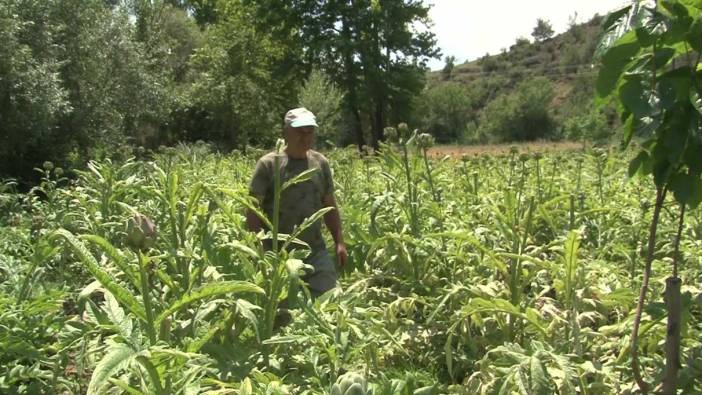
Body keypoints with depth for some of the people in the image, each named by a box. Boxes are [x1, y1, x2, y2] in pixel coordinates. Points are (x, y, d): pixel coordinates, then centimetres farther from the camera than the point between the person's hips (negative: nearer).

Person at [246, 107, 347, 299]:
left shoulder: (321, 163, 8)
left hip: (316, 252, 4)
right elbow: (253, 209, -6)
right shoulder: (269, 164, -6)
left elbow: (329, 206, 15)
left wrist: (339, 241, 8)